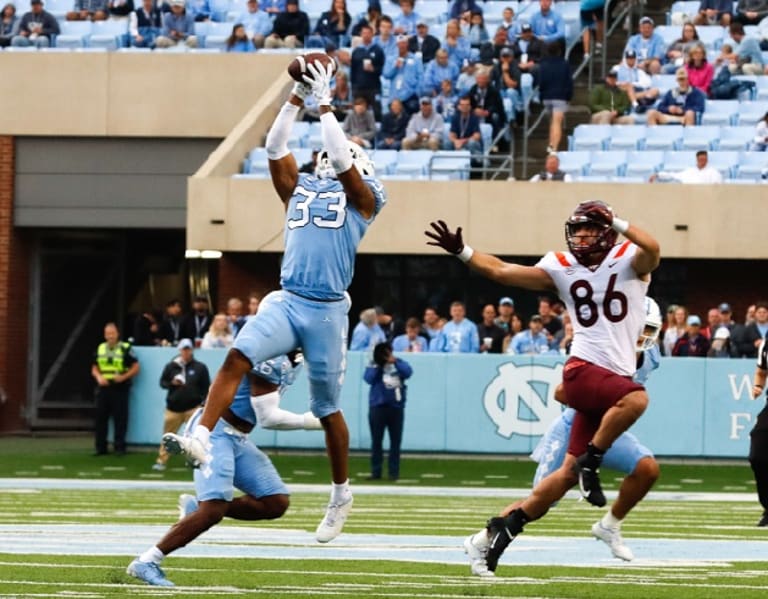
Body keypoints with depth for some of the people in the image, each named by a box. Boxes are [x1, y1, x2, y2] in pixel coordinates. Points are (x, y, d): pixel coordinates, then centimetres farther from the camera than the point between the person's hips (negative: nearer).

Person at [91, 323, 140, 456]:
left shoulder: (126, 349, -1)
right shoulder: (100, 349, 13)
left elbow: (135, 368, -1)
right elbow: (94, 369, 17)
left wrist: (123, 377, -15)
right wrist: (99, 377, -4)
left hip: (120, 389, -4)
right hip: (103, 388, 4)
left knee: (120, 419, -3)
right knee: (101, 418, 5)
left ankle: (119, 447, 2)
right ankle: (100, 447, 12)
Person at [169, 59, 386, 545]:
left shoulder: (363, 199, 5)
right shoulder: (300, 190, 17)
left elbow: (342, 160, -11)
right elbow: (275, 148, 9)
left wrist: (325, 105, -8)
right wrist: (297, 99, 2)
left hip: (328, 310, -3)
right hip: (286, 301, 3)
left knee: (327, 408, 7)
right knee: (237, 359, -24)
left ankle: (342, 493, 23)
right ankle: (202, 437, -35)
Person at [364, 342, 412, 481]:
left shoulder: (398, 363, 6)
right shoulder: (373, 366, 4)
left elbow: (408, 372, -12)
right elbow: (369, 379, -12)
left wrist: (394, 362, -14)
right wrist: (378, 365, -10)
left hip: (396, 407, 1)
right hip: (377, 407, -1)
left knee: (395, 441, 2)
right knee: (376, 441, 2)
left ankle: (393, 472, 6)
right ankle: (375, 472, 6)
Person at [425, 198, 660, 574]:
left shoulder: (628, 261, 3)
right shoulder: (563, 268, 7)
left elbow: (653, 250, -21)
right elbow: (502, 271, 9)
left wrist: (617, 223, -24)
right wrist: (461, 252, 2)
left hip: (614, 376, 2)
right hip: (583, 369, -2)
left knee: (567, 475, 3)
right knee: (636, 399, -35)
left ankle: (506, 526, 12)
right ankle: (590, 463, -19)